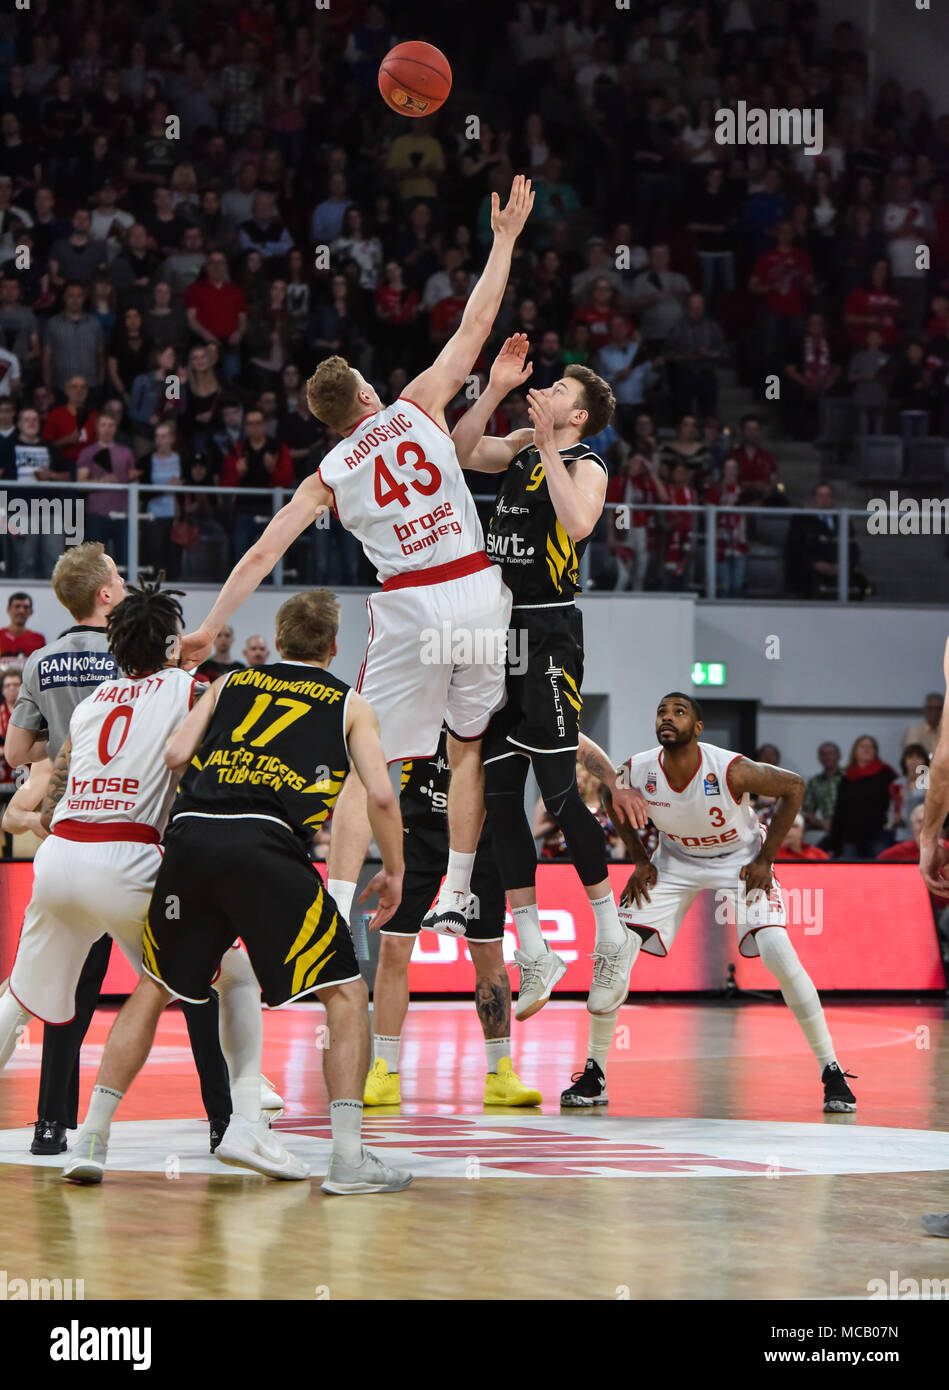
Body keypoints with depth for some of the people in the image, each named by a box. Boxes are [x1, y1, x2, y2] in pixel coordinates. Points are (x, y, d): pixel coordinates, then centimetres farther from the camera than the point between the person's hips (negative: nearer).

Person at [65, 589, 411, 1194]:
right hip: (267, 846, -3)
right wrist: (394, 873, 20)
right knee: (346, 994, 7)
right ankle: (349, 1157, -2)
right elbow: (381, 796, 7)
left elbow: (174, 754, 12)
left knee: (154, 989, 21)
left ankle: (93, 1138, 16)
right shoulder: (350, 705, 18)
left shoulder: (230, 683, 24)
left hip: (191, 836, 3)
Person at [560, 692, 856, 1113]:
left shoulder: (731, 770, -31)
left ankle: (832, 1073, -8)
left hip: (739, 859, -3)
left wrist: (765, 860, -16)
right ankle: (593, 1075, 3)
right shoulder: (638, 771, -21)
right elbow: (611, 795, 4)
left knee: (779, 955, -21)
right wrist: (639, 860, 0)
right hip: (675, 861, 3)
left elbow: (793, 787, -16)